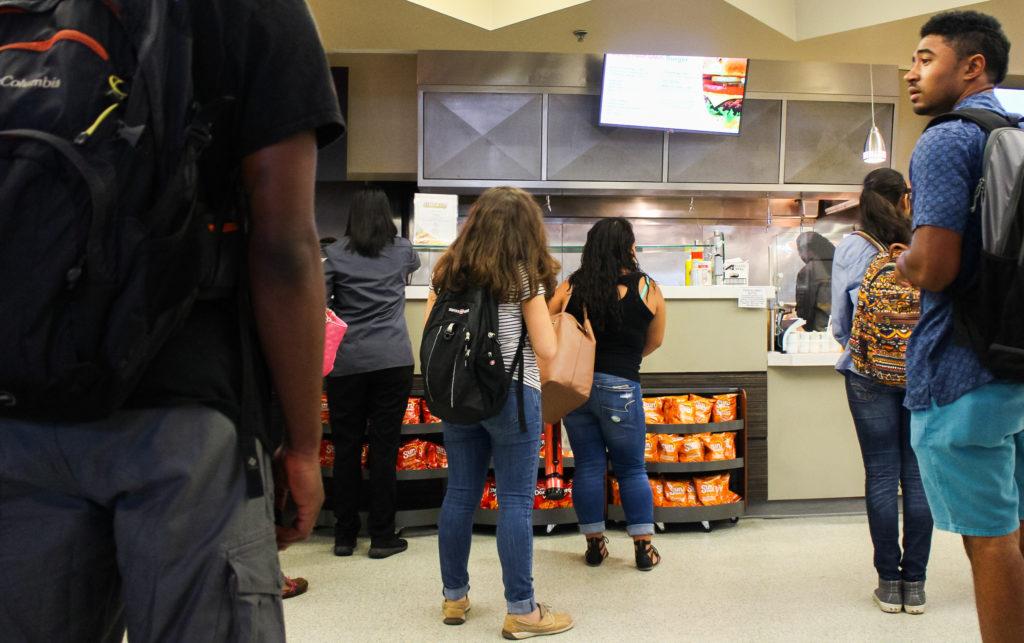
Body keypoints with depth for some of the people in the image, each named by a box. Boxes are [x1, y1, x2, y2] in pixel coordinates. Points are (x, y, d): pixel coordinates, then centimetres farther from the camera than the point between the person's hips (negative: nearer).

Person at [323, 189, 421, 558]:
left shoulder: (335, 254, 1)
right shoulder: (402, 250, 9)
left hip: (347, 362, 0)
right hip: (393, 361, 1)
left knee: (346, 448, 8)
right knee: (384, 448, 3)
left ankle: (345, 536, 16)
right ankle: (381, 537, 8)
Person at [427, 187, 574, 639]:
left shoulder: (446, 271, 7)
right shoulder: (524, 275, -6)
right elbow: (546, 350, -8)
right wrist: (540, 312, 10)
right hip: (512, 394, -5)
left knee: (459, 494, 12)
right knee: (515, 501, 0)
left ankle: (454, 597, 23)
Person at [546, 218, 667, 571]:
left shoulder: (570, 286, 0)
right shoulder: (647, 288, -4)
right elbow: (654, 341, 8)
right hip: (620, 389, -2)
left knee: (588, 466, 12)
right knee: (632, 469, 11)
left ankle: (595, 544, 20)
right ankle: (644, 547, 17)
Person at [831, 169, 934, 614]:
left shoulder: (851, 247, -2)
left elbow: (840, 318, 1)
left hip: (870, 372, 0)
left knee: (881, 474, 4)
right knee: (917, 474, 6)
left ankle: (889, 582, 11)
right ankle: (915, 583, 12)